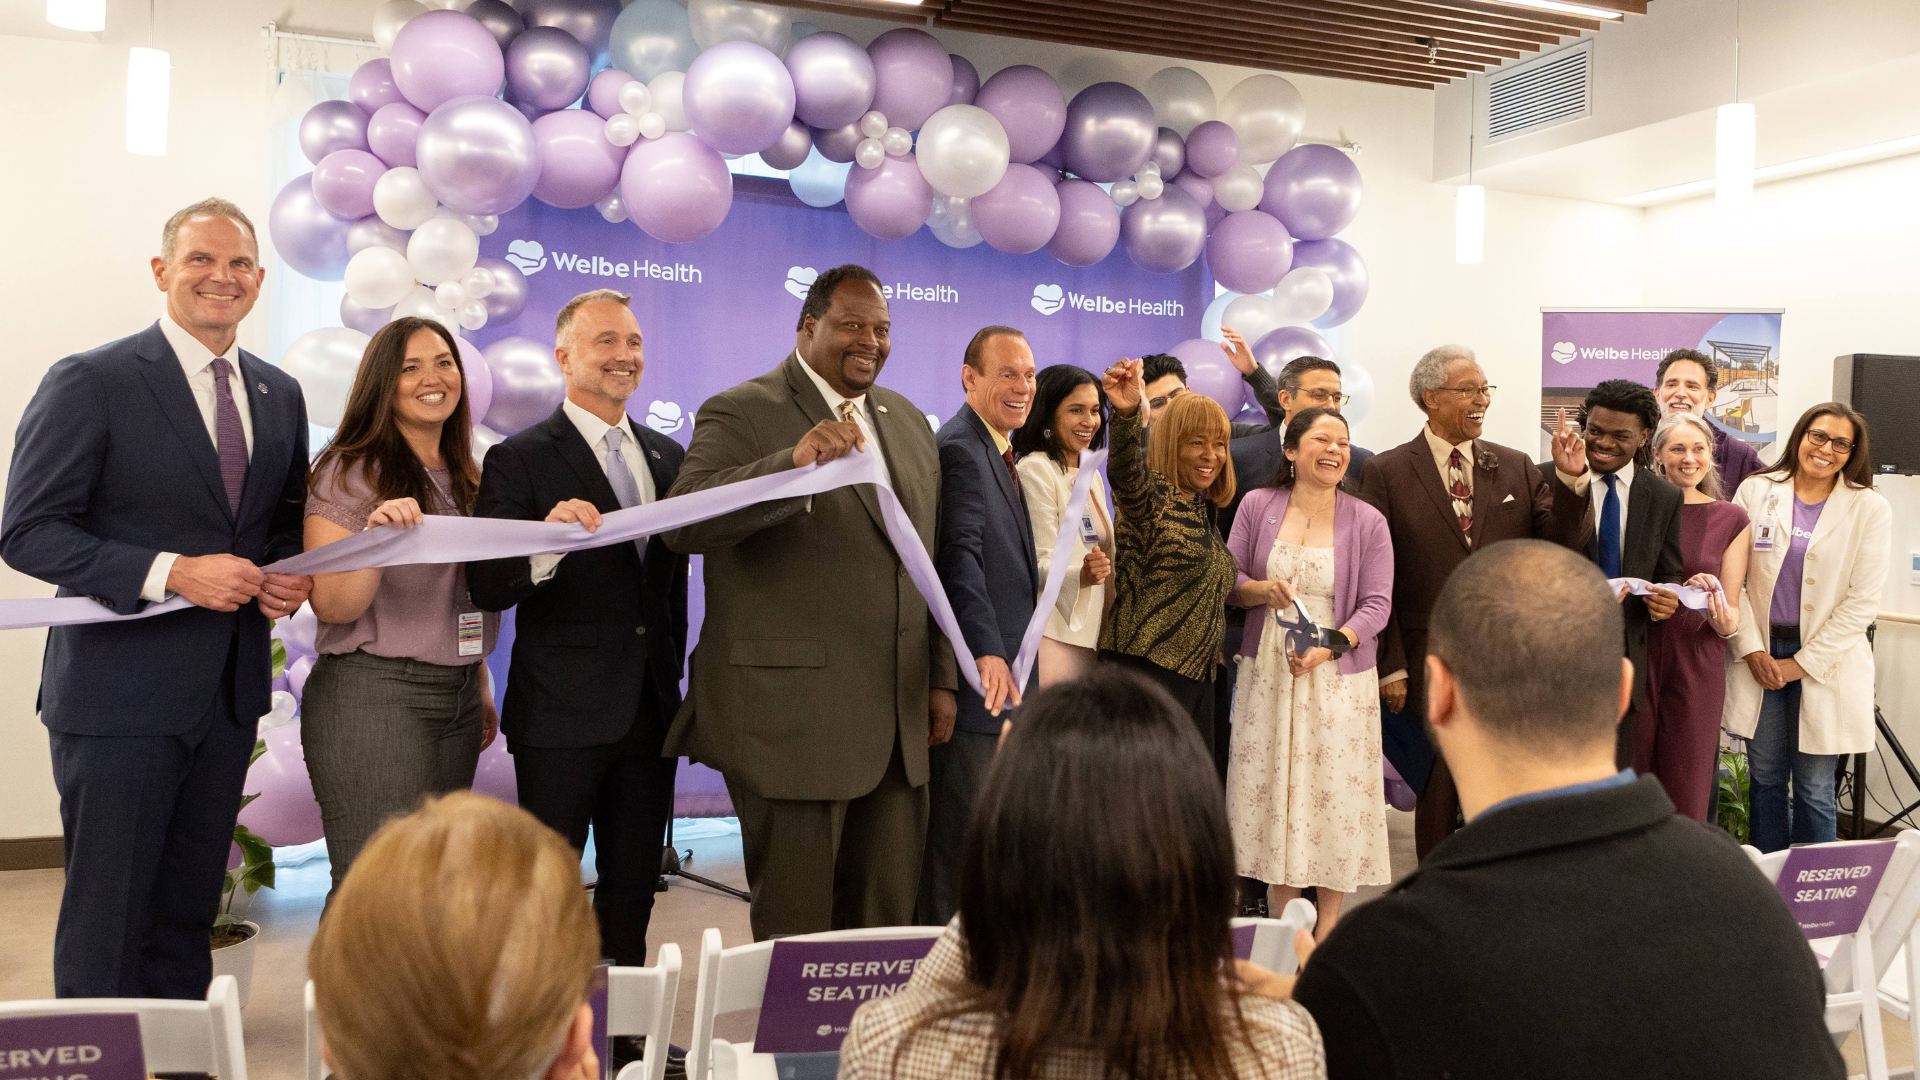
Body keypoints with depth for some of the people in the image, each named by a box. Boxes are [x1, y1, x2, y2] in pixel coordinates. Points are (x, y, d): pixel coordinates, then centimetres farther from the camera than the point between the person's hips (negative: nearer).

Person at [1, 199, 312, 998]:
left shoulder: (280, 394, 10)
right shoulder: (90, 383, -9)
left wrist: (289, 578, -3)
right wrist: (170, 572, -22)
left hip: (228, 689, 6)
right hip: (120, 692, -6)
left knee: (189, 907, 16)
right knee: (107, 912, 3)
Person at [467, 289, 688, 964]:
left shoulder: (667, 456, 11)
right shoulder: (520, 459, -6)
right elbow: (487, 590, -15)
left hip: (650, 709, 5)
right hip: (562, 715, -5)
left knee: (634, 889, 14)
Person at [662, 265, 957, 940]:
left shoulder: (909, 423, 16)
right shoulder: (740, 414, -5)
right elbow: (683, 525, -21)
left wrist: (941, 677, 17)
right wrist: (793, 464, -34)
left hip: (899, 719, 6)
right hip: (792, 719, -6)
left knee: (890, 919, 12)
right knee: (796, 931, 4)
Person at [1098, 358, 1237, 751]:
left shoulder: (1202, 507, 16)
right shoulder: (1151, 495, -10)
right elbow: (1125, 472, -35)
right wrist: (1127, 414, -52)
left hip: (1197, 674, 9)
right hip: (1147, 669, -9)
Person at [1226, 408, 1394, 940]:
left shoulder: (1367, 521, -2)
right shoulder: (1258, 505, 3)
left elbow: (1376, 605, -5)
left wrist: (1328, 648, -19)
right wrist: (1263, 590, -15)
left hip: (1338, 674, -1)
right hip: (1268, 670, 1)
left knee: (1336, 792, 1)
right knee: (1273, 788, 5)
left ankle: (1327, 930, 15)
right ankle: (1281, 922, 18)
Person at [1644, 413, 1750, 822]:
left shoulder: (1730, 519, 5)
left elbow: (1732, 611, 5)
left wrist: (1724, 621, -19)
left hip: (1696, 662, 0)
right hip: (1634, 655, 0)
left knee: (1687, 796, 4)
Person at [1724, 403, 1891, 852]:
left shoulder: (1869, 508, -1)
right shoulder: (1756, 491, 2)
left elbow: (1863, 600, -5)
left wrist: (1802, 663, -8)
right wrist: (1752, 650, -7)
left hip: (1826, 663, -1)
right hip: (1760, 655, 2)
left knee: (1814, 789, 2)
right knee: (1765, 779, 9)